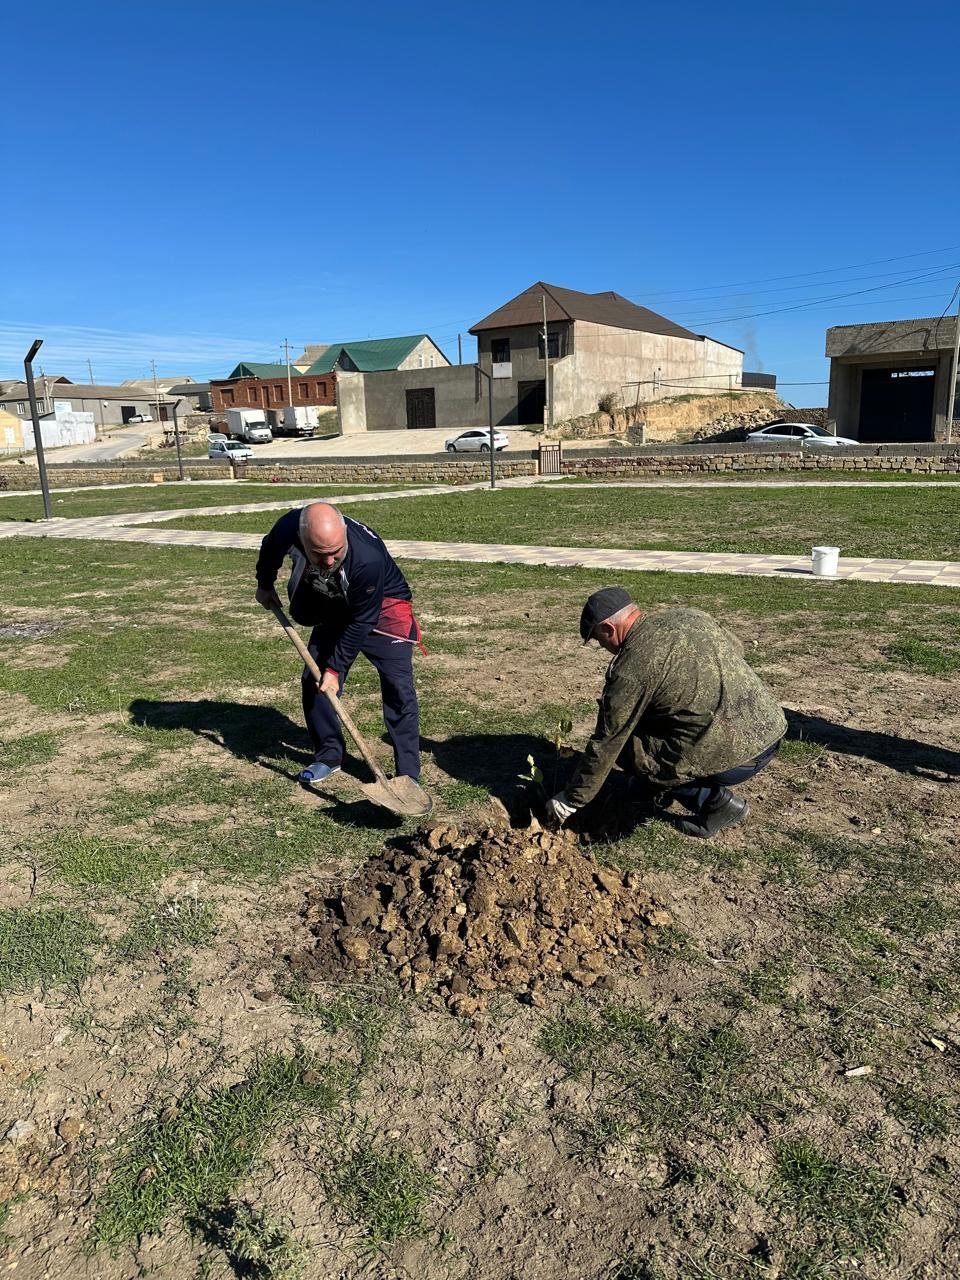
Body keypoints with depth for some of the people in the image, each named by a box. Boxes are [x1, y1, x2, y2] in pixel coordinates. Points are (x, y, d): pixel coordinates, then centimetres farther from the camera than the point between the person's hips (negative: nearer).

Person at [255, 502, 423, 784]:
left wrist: (335, 668, -24)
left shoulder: (368, 558, -42)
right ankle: (328, 756, 20)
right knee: (314, 680, 3)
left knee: (398, 686, -16)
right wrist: (265, 584, 14)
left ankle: (408, 775, -8)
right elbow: (270, 548, 0)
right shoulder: (289, 528, -28)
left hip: (382, 607, -5)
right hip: (333, 609, 5)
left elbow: (361, 623, -29)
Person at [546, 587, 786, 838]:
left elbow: (605, 744, -6)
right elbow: (736, 649, 24)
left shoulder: (630, 668, -12)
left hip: (736, 758, -8)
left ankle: (712, 800, 2)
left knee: (621, 743, 7)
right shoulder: (691, 615, 8)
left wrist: (571, 800, 7)